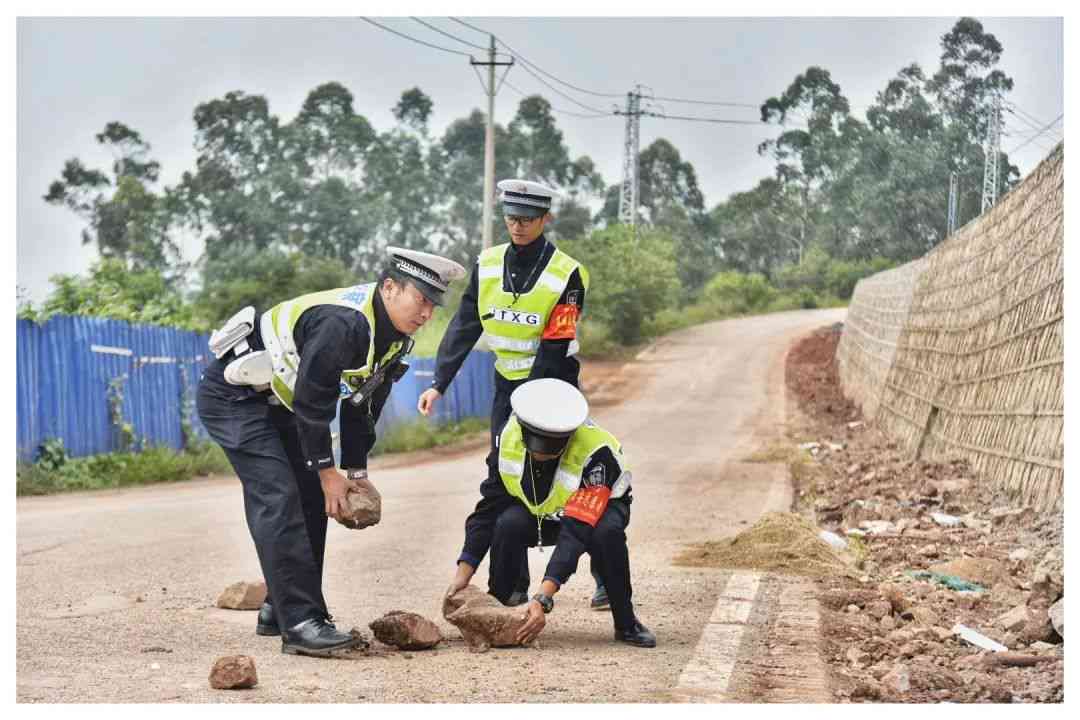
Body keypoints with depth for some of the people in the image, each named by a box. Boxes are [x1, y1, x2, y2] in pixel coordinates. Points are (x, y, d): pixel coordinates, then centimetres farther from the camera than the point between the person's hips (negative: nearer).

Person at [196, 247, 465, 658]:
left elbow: (363, 404, 9)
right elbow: (312, 402, -27)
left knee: (310, 500, 8)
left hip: (277, 402, 10)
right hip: (233, 396, -10)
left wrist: (357, 472, 6)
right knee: (279, 499, -19)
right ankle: (299, 623, -22)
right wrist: (327, 472, -19)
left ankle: (279, 609, 18)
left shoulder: (394, 336, -1)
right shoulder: (344, 324, -32)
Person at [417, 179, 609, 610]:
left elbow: (553, 348, -17)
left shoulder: (567, 275, -13)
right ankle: (513, 584, 4)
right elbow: (464, 327, 3)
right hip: (508, 384, 4)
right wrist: (438, 384, -5)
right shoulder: (488, 266, 1)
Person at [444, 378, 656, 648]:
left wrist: (543, 599, -49)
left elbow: (575, 534, -43)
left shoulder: (596, 451, -39)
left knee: (607, 533, -37)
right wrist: (463, 573, -23)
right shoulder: (509, 435, -25)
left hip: (599, 506, -3)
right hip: (539, 513, 3)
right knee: (509, 523, -30)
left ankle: (626, 624, -16)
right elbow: (489, 507, -16)